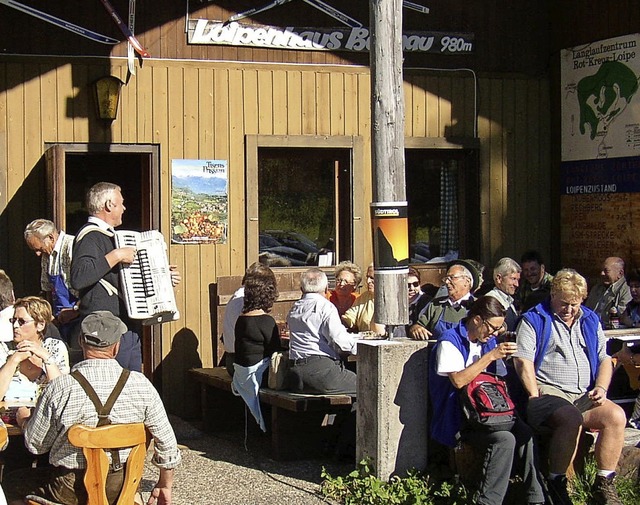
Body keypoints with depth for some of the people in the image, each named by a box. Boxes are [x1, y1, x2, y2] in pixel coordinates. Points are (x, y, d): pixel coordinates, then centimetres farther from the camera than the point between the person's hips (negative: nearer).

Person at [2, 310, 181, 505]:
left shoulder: (61, 388, -17)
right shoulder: (141, 384, -11)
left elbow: (35, 445, -4)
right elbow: (166, 442, -5)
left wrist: (23, 420, 19)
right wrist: (164, 485, 12)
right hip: (122, 488, 5)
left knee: (10, 483, 17)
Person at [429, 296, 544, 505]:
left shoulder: (488, 341, 16)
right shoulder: (449, 341, -8)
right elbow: (459, 380, -22)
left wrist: (503, 357, 0)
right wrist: (491, 356, -21)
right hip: (459, 418, -7)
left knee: (526, 434, -23)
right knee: (504, 439, -32)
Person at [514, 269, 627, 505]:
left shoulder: (590, 321, 21)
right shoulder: (534, 320, 5)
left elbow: (604, 359, 22)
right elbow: (523, 361, -5)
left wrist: (601, 387, 3)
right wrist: (535, 397, -14)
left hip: (584, 396, 5)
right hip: (548, 391, -5)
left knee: (616, 416, -24)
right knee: (572, 419, -36)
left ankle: (604, 485, -14)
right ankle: (556, 484, -20)